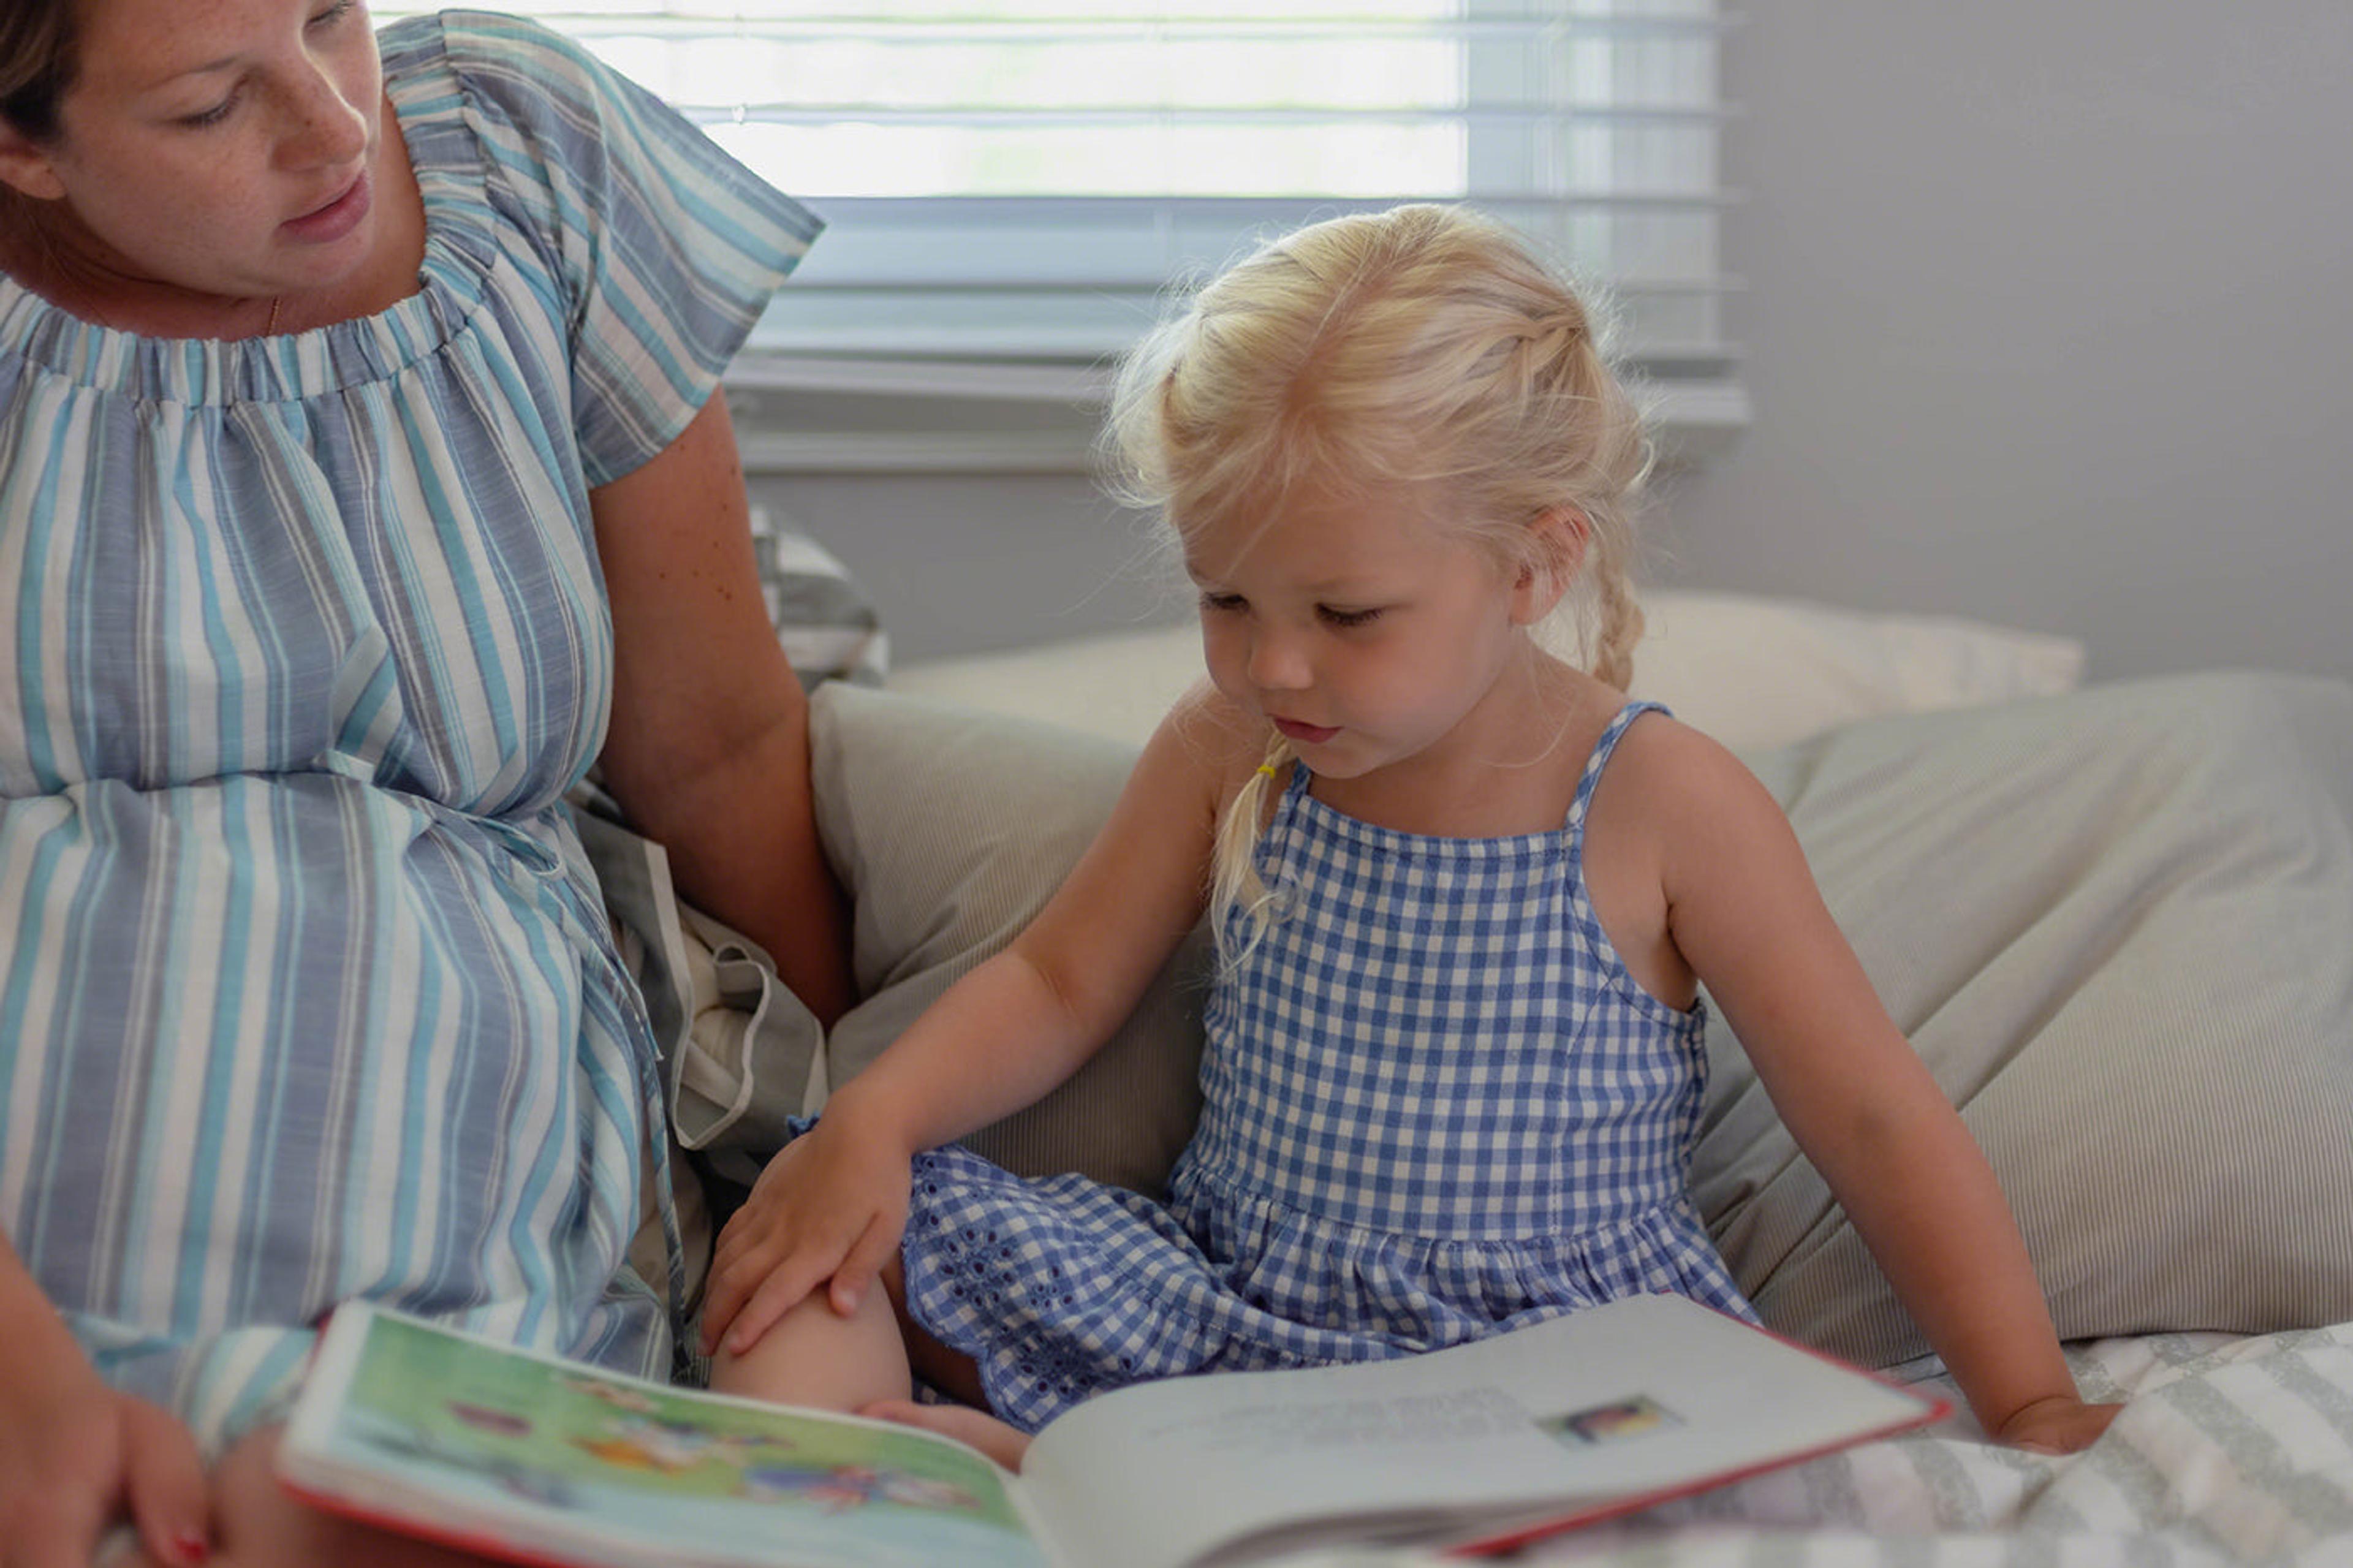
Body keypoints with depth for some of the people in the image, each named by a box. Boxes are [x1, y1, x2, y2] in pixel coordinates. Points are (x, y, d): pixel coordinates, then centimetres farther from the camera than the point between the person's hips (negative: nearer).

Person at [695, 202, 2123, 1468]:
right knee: (825, 1218, -6)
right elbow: (1059, 984, 10)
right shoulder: (1227, 752, -1)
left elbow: (1879, 1125, -6)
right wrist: (868, 1126, -8)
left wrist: (2030, 1408, -11)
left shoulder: (1661, 807, -11)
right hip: (1215, 1296, 4)